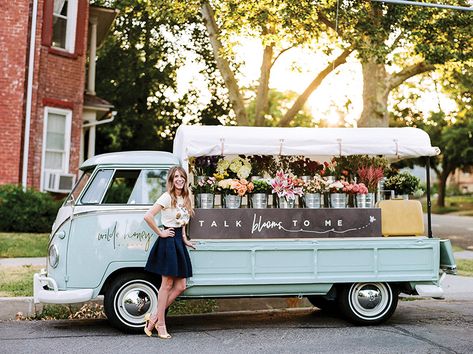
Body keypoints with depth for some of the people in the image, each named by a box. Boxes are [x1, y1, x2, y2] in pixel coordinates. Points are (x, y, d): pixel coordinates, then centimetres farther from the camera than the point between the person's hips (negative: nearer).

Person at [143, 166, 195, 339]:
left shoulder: (184, 198, 12)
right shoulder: (167, 197, -12)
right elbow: (147, 216, -22)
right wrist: (160, 233, -14)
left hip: (179, 242, 8)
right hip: (168, 241, -8)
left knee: (180, 286, 5)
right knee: (167, 284, -3)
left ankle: (155, 316, 13)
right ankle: (160, 323, 6)